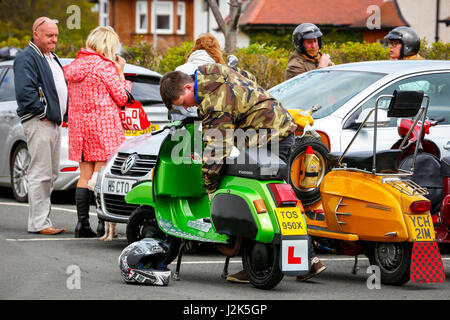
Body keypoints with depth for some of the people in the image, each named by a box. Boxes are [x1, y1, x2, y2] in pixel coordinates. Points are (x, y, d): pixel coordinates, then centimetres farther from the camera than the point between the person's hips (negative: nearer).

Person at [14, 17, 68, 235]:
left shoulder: (52, 58, 21)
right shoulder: (27, 58, -9)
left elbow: (61, 88, 28)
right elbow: (25, 91, -20)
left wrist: (64, 114, 15)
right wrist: (42, 113, -16)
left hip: (53, 123, 10)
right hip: (38, 124, -10)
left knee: (51, 174, 11)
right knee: (40, 174, -10)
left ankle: (42, 219, 16)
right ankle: (39, 223, -10)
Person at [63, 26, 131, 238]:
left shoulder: (75, 65, 11)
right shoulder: (104, 66, -11)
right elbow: (122, 97, -7)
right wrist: (120, 73, 5)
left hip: (79, 123, 7)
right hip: (102, 125, -7)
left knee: (85, 175, 9)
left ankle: (82, 223, 7)